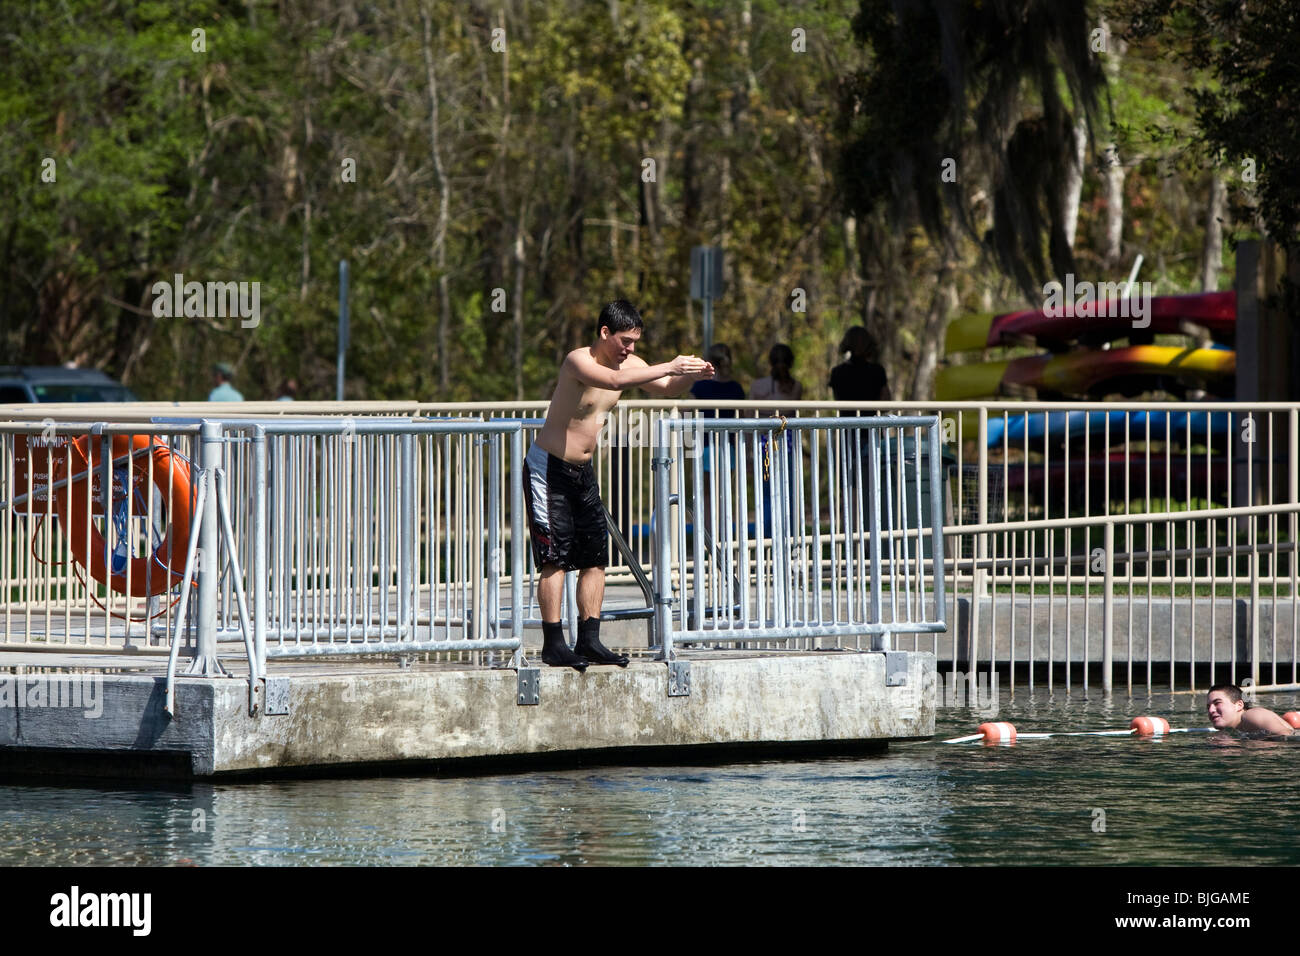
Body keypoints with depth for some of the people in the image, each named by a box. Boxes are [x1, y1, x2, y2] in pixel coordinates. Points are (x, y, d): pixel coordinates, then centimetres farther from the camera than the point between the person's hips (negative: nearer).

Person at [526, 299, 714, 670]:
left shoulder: (628, 362, 3)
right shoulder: (578, 361, -21)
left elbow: (666, 388, 13)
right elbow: (615, 381, -40)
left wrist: (690, 375, -10)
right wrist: (669, 367, -41)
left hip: (583, 472, 8)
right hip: (548, 468, -8)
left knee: (595, 555, 4)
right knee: (555, 556, -10)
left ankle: (589, 640, 7)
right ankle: (553, 644, -9)